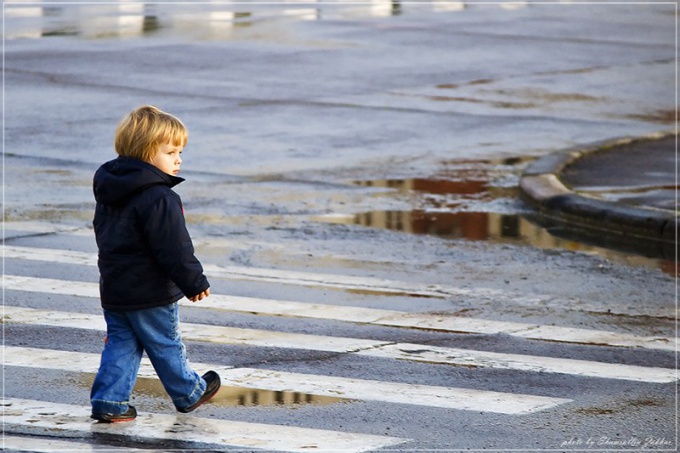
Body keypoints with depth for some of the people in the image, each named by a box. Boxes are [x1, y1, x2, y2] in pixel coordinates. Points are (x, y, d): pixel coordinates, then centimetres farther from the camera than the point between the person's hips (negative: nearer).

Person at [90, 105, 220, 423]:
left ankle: (108, 400, 4)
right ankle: (189, 393, 27)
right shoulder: (159, 198, -23)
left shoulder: (109, 191, 7)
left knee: (121, 345, 12)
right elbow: (175, 249, -23)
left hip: (113, 289, 7)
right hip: (151, 294, -7)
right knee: (166, 346, 9)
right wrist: (195, 283, -13)